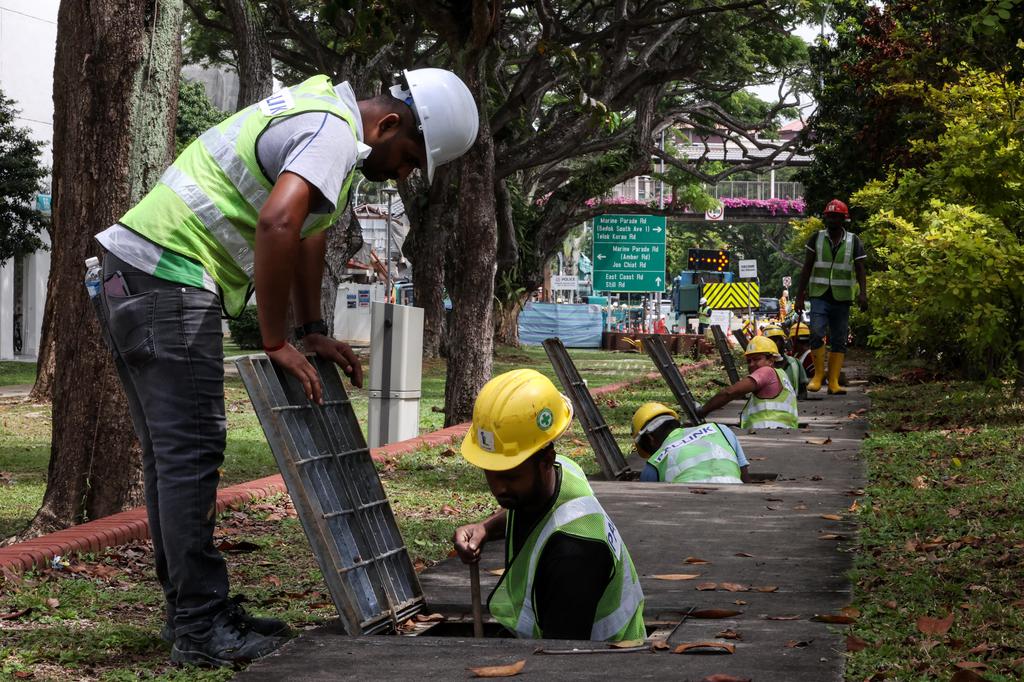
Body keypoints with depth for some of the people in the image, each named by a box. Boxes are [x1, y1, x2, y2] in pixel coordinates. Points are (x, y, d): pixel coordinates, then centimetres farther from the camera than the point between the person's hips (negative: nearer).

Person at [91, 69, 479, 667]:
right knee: (191, 453, -10)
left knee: (173, 455, 13)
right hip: (170, 281, -11)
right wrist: (277, 342, -21)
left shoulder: (323, 111, 19)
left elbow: (309, 229, 28)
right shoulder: (335, 134, -14)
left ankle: (190, 609, 21)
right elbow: (276, 224, -30)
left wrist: (313, 332, 23)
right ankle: (200, 629, -9)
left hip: (132, 280, 11)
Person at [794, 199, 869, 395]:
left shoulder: (853, 241, 4)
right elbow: (807, 268, 7)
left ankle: (833, 382, 4)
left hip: (842, 298, 1)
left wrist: (863, 294, -14)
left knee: (839, 341, 1)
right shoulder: (816, 239, 5)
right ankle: (818, 375, -2)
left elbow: (860, 270, 2)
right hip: (819, 296, -1)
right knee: (816, 334, -18)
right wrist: (800, 296, 3)